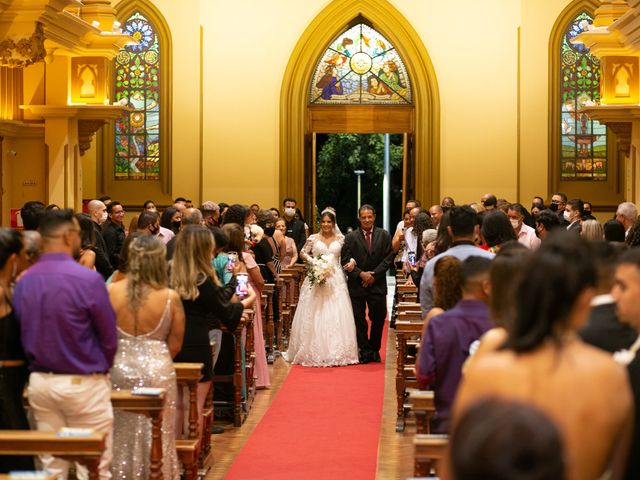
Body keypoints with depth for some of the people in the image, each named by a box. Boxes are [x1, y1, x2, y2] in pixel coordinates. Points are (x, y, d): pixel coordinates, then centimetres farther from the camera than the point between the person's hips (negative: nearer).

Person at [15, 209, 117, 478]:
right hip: (83, 385, -6)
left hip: (39, 383, 6)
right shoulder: (88, 279, -16)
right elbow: (109, 338, -10)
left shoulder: (23, 282, 0)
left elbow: (22, 336, 8)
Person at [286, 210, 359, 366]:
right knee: (314, 315, 0)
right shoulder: (313, 238, 5)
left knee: (336, 315, -2)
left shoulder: (340, 239, 7)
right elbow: (302, 253, 7)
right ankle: (314, 352, 7)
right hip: (316, 279, -1)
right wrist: (312, 261, -10)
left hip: (335, 280, 1)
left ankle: (336, 352, 5)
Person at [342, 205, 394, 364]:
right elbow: (345, 261, -3)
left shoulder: (384, 235, 4)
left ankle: (374, 349, 19)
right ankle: (364, 351, 12)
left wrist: (374, 274, -11)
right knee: (359, 320, 3)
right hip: (356, 285, 0)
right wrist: (361, 274, -14)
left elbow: (388, 258, -2)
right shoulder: (351, 237, 1)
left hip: (377, 284, 0)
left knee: (378, 319, 3)